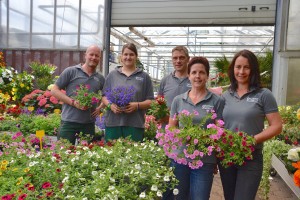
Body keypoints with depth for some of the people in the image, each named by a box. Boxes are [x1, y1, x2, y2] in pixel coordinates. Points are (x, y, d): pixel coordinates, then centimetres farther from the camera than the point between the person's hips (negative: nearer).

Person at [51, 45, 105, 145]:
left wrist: (100, 108, 6)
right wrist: (73, 102, -13)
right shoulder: (71, 71, 0)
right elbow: (54, 90, -1)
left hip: (89, 123, 4)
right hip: (69, 121, -4)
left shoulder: (100, 78, 12)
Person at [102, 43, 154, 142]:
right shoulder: (112, 75, 12)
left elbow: (150, 101, 5)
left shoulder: (144, 76, 8)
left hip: (135, 124, -1)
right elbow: (104, 96, 13)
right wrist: (110, 105, -8)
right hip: (113, 122, 1)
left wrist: (137, 105, -13)